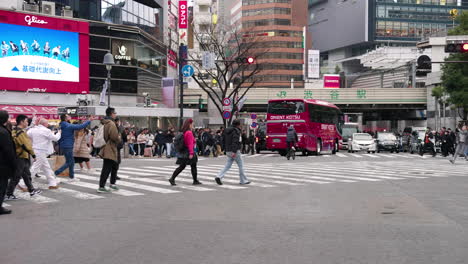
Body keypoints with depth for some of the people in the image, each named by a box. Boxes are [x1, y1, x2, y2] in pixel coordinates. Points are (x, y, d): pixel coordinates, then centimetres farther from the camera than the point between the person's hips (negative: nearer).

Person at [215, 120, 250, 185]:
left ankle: (219, 177, -9)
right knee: (241, 165, 4)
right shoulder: (236, 131, -13)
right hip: (235, 151, -8)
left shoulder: (227, 131, 13)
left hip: (228, 151, 8)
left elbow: (224, 141, 19)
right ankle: (243, 180, 10)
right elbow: (235, 141, -23)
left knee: (228, 166, 7)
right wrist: (234, 152, -29)